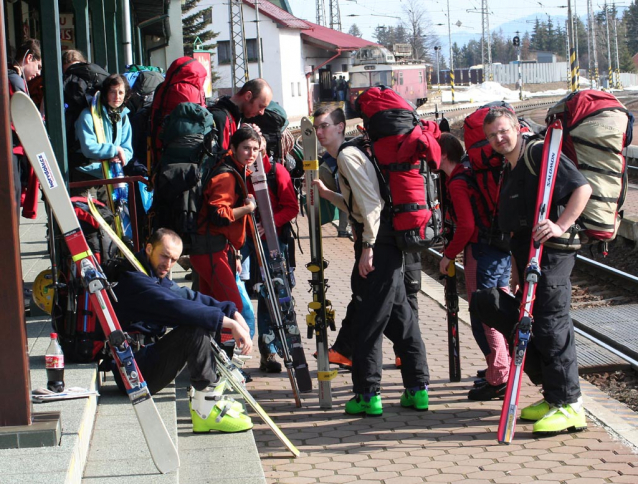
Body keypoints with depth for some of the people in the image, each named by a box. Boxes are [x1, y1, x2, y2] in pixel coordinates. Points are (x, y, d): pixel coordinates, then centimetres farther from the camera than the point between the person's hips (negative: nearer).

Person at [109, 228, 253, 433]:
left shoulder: (157, 278, 16)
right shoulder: (133, 281, -18)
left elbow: (190, 296, 7)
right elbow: (178, 308, -29)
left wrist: (233, 313, -7)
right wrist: (230, 323, -29)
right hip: (136, 374, -11)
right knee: (196, 328, -26)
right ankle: (206, 410, -22)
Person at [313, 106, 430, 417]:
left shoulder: (347, 155, -8)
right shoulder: (349, 154, 22)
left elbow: (370, 202, -17)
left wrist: (368, 246, -20)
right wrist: (327, 194, 22)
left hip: (377, 244, -10)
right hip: (389, 243, 10)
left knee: (369, 320, -6)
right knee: (398, 315, 12)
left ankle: (368, 395, -3)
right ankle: (417, 389, 15)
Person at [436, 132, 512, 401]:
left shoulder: (457, 184, -13)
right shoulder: (469, 174, 15)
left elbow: (466, 226, -19)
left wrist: (448, 254, -9)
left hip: (481, 252, -10)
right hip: (501, 247, 10)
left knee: (483, 317, -5)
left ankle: (498, 379, -4)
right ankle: (503, 370, 22)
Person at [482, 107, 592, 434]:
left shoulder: (540, 155, -7)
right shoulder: (507, 171, 20)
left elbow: (582, 188, -15)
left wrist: (561, 225, -26)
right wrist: (516, 272, 20)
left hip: (551, 251, -10)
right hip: (526, 254, 10)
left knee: (551, 326, -13)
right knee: (528, 327, 11)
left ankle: (569, 405, -10)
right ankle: (554, 397, 21)